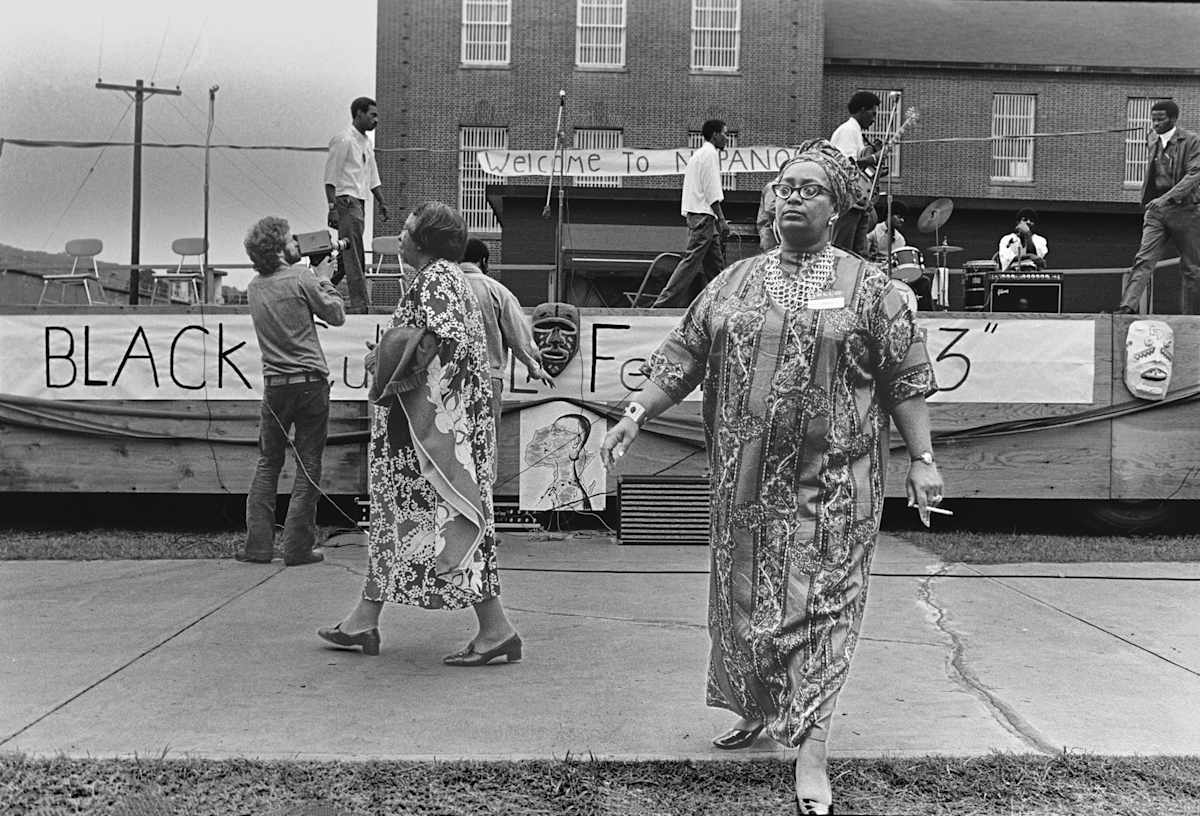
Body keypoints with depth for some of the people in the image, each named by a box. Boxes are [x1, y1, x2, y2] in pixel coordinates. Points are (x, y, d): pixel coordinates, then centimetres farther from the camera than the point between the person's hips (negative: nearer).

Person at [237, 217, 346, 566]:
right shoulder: (301, 279, -9)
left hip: (275, 385, 5)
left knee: (267, 465, 13)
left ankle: (258, 545, 12)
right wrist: (324, 280, 11)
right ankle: (298, 547, 4)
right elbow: (337, 315, -1)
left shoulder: (254, 288, 9)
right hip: (310, 382, -5)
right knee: (308, 467, 3)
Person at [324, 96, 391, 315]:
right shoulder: (343, 140, -10)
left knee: (348, 254, 12)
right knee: (354, 255, -9)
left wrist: (382, 202, 16)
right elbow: (330, 177, -13)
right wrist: (332, 208, -19)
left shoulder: (366, 142, 17)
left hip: (359, 202, 9)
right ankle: (359, 304, -9)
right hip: (346, 200, -9)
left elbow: (372, 177, 24)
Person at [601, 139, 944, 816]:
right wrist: (636, 414, -3)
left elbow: (907, 380, 0)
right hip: (746, 481, 4)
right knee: (744, 596, 14)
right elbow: (683, 358, 8)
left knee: (819, 606, -3)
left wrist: (922, 460, -5)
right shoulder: (734, 283, 10)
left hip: (829, 482, -4)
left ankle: (810, 750, 3)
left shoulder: (870, 288, 1)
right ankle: (757, 710, 36)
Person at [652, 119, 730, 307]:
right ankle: (664, 303, -14)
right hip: (703, 214, -10)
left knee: (715, 260, 11)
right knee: (692, 259, -12)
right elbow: (712, 191, -15)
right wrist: (721, 219, -16)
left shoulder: (699, 154, 23)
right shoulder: (710, 153, -8)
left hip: (695, 212, 10)